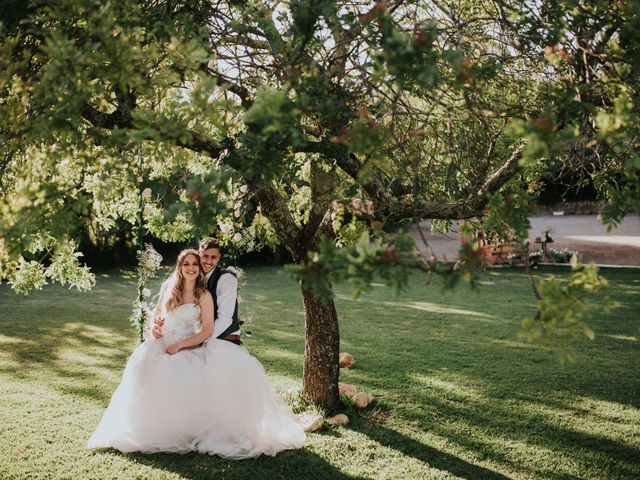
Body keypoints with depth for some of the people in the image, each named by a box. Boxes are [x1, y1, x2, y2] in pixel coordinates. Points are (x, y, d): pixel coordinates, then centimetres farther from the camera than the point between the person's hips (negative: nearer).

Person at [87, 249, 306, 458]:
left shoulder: (204, 295, 0)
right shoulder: (168, 287, 9)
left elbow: (207, 331, -6)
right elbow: (157, 311, 24)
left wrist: (180, 345, -14)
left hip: (190, 347, -2)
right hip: (163, 344, 2)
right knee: (146, 362, -32)